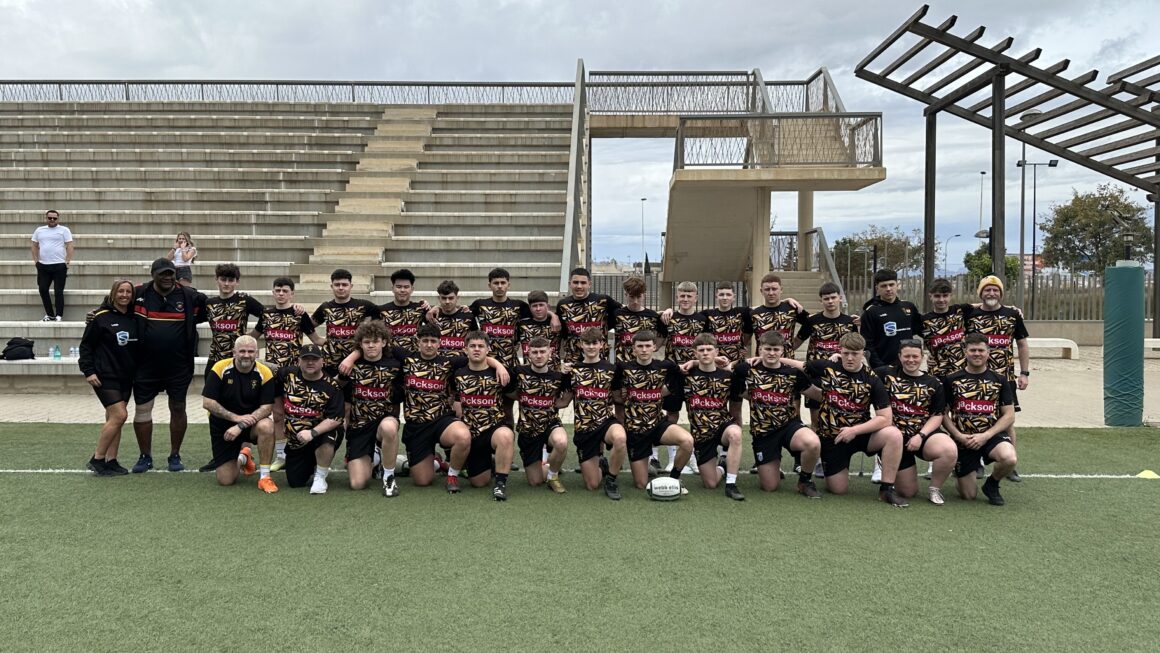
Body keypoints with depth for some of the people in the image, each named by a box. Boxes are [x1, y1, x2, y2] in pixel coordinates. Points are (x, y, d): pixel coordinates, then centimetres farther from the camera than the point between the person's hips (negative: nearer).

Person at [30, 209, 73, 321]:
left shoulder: (64, 230, 0)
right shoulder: (39, 230, 12)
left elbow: (70, 247, -4)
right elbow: (34, 246, 17)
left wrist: (67, 262, -10)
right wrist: (36, 261, 9)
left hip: (59, 265, -4)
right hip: (43, 265, 4)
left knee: (58, 291, -3)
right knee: (43, 289, 4)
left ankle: (59, 316, 1)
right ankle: (49, 315, 14)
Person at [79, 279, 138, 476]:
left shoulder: (134, 318, 8)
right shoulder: (101, 317, -8)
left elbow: (138, 346, 14)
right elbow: (86, 345, -5)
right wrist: (88, 371, -11)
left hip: (126, 376, 6)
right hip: (105, 376, -6)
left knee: (114, 419, 8)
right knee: (119, 415, -14)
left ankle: (111, 461, 13)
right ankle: (97, 459, -2)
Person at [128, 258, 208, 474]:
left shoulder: (190, 297, -5)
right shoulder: (139, 294, -3)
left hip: (179, 367, -1)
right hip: (146, 366, 1)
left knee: (178, 408, 8)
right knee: (142, 409, 6)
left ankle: (175, 456, 23)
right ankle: (145, 457, 21)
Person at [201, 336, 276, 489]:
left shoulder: (264, 373, -13)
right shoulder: (220, 368, -14)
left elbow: (267, 408, -15)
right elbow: (207, 403, -15)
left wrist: (241, 426, -26)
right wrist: (236, 417, -23)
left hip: (251, 425, 0)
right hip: (222, 427, 0)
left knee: (266, 426, -36)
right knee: (225, 480, -3)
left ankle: (265, 477, -21)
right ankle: (243, 453, 31)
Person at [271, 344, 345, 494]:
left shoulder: (331, 386, -16)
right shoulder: (287, 374, -5)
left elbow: (336, 419, -23)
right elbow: (276, 392, 17)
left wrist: (312, 433, -34)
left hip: (321, 432, -4)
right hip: (295, 441, 4)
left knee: (327, 436, -39)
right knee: (295, 482, 0)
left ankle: (320, 478, -15)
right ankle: (313, 467, 34)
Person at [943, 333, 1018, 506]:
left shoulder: (1000, 380, 6)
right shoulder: (952, 380, 5)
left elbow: (1009, 416, 1)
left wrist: (985, 436, -12)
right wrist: (959, 436, -12)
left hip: (992, 435, 0)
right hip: (963, 439, 0)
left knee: (1009, 459, -35)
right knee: (969, 496, -3)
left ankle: (992, 484, -1)